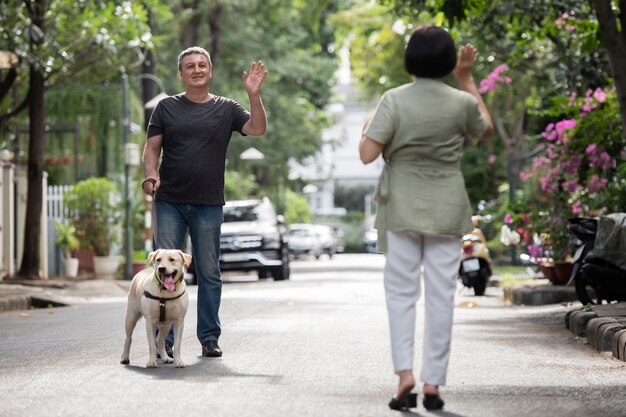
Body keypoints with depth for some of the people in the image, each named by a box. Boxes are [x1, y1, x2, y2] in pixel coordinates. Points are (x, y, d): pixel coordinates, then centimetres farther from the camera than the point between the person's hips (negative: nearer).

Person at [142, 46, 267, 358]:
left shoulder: (226, 109, 8)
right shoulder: (167, 107, 9)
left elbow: (257, 129, -4)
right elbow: (152, 147, 7)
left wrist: (254, 95, -17)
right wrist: (151, 175, -12)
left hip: (209, 204, 0)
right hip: (169, 203, 0)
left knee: (209, 273, 6)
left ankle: (209, 337, 13)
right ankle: (163, 339, 2)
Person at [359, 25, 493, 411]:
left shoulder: (395, 100, -11)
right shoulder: (461, 102, -6)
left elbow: (367, 154, -17)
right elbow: (486, 129, 17)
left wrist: (369, 128, 5)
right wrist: (467, 79, 18)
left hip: (402, 208, -1)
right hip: (446, 209, 1)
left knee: (401, 291, 7)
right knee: (441, 295, 4)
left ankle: (405, 373, -8)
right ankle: (433, 383, 5)